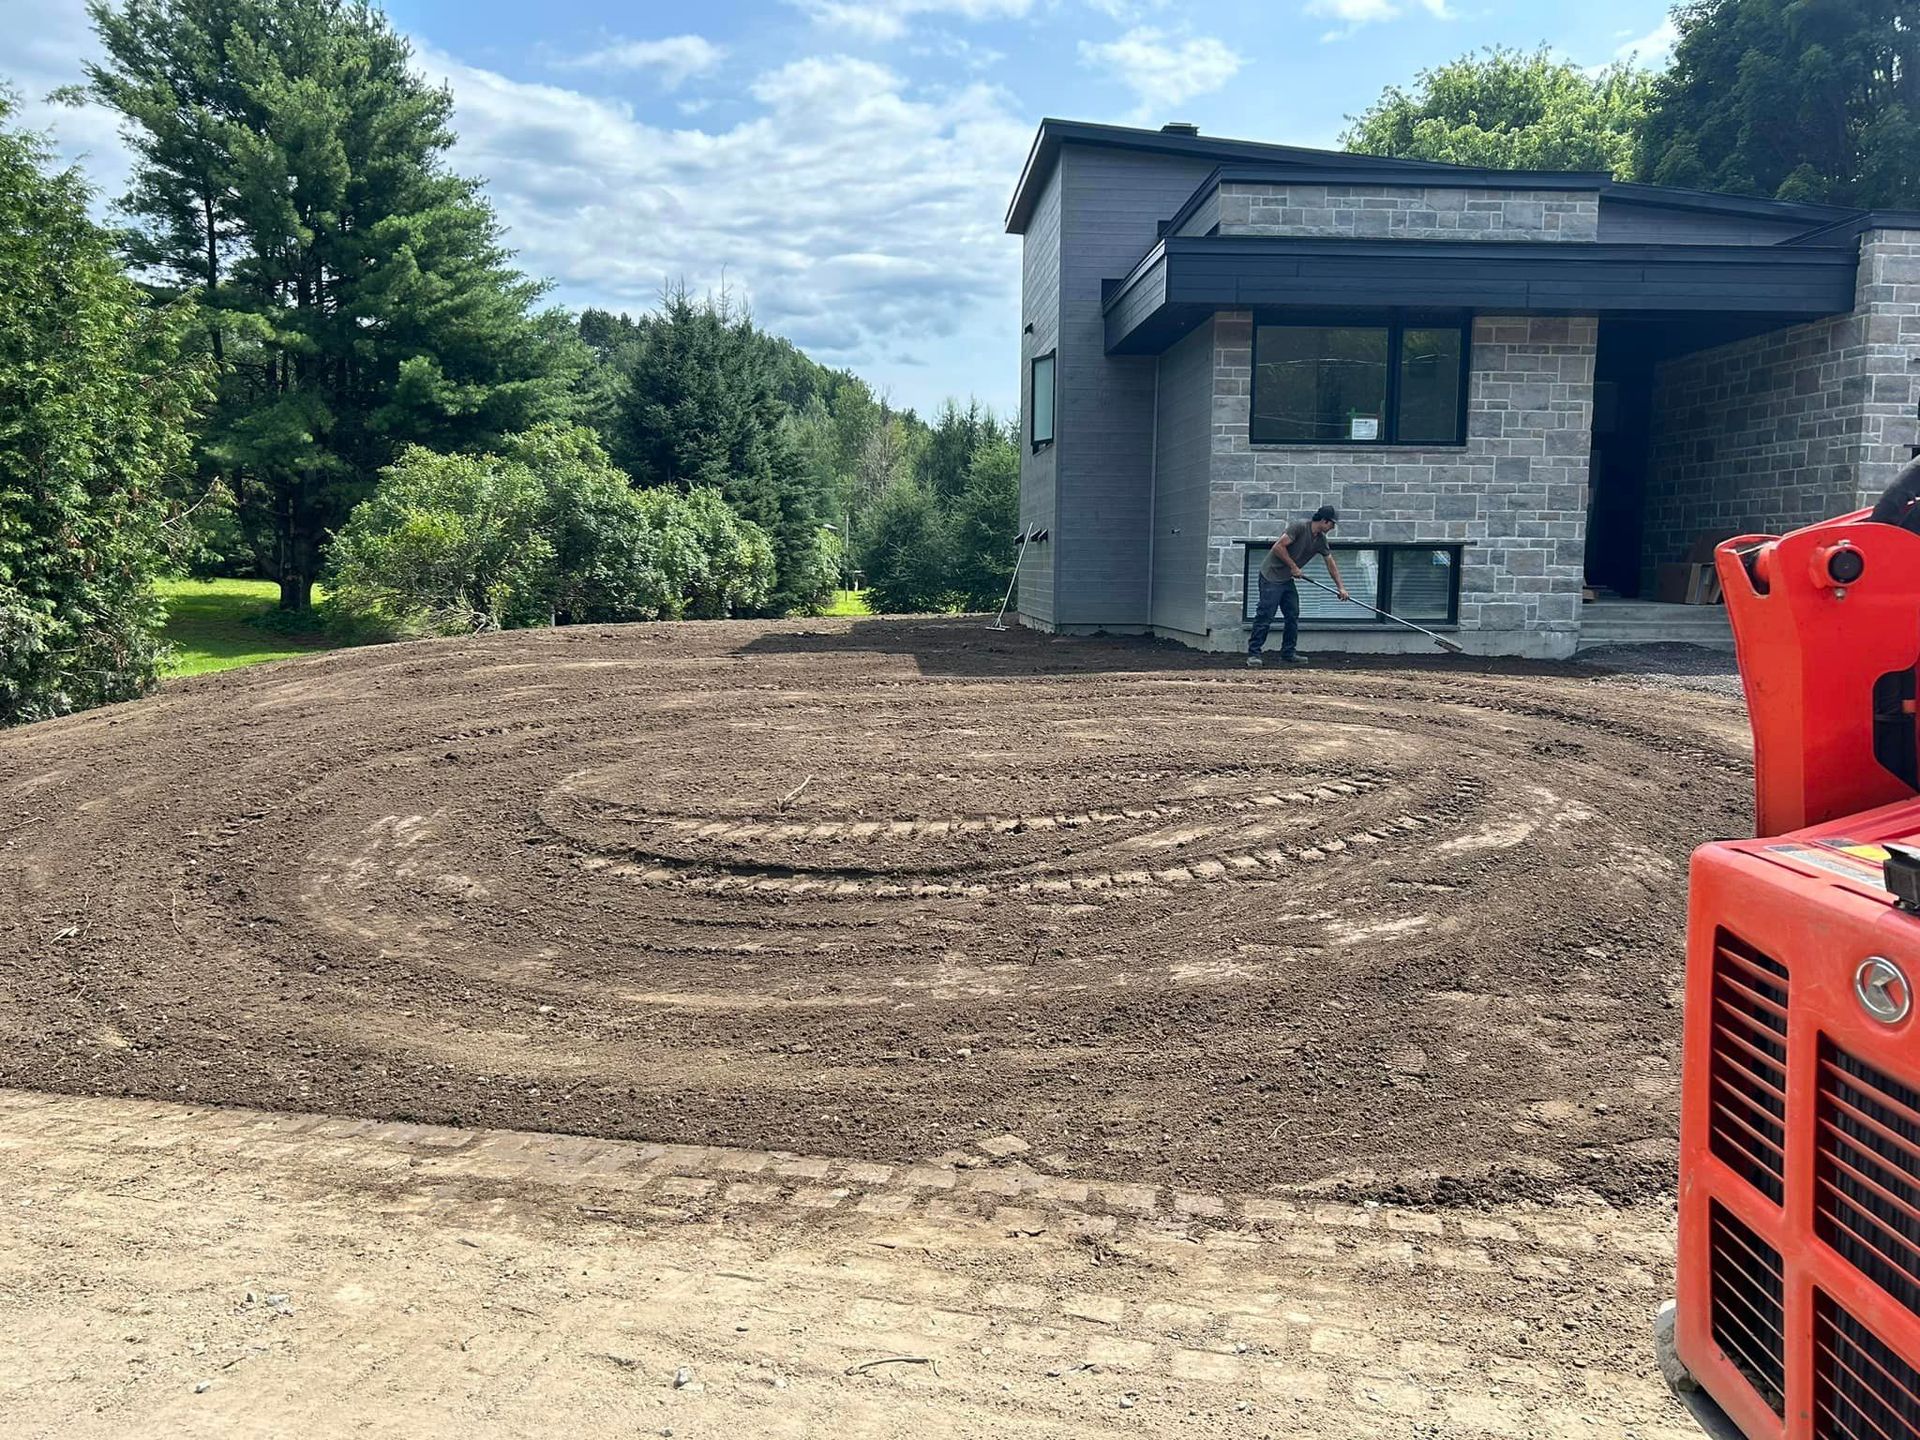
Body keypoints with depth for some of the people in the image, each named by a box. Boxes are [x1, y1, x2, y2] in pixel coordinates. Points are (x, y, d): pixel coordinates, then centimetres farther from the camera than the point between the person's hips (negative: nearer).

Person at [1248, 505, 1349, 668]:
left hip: (1287, 580, 9)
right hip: (1271, 576, -9)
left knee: (1293, 616, 7)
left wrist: (1341, 587, 11)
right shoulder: (1299, 527, -17)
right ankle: (1253, 654, -7)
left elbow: (1331, 565, 14)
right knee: (1265, 616, -10)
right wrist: (1294, 567, -15)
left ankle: (1288, 654, 16)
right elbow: (1278, 546, -22)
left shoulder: (1321, 540, 7)